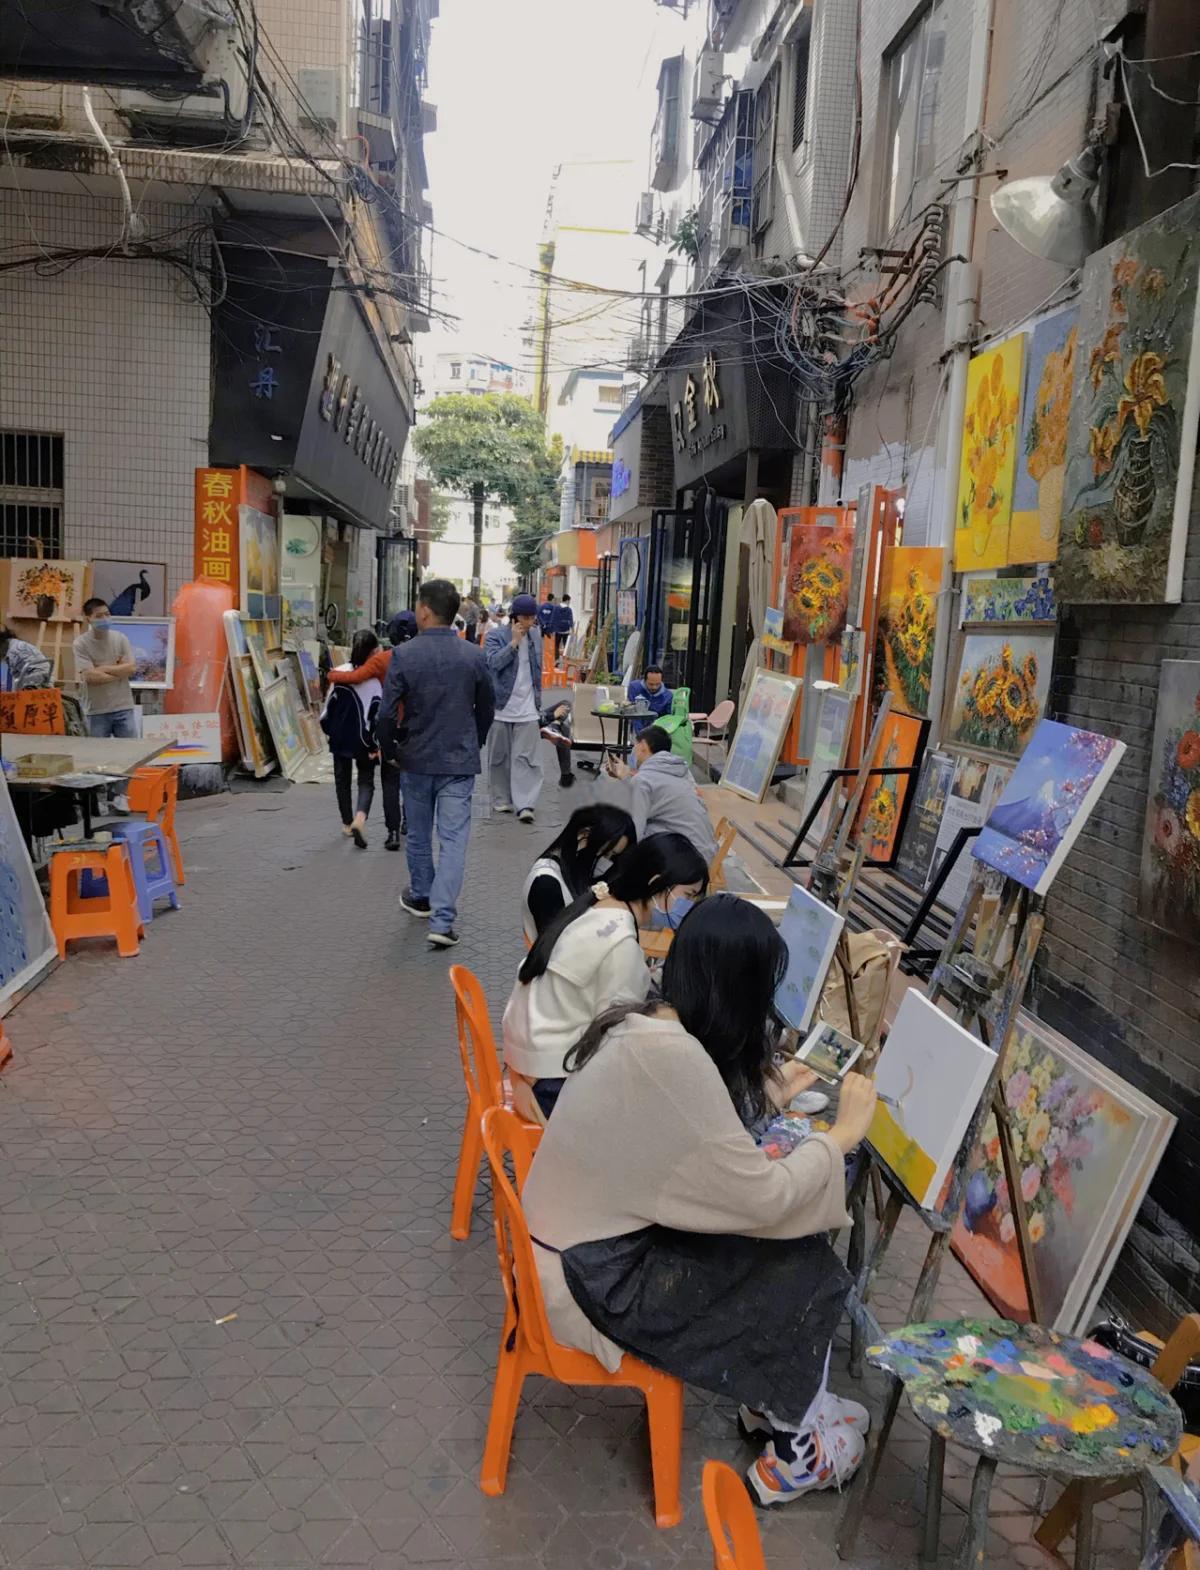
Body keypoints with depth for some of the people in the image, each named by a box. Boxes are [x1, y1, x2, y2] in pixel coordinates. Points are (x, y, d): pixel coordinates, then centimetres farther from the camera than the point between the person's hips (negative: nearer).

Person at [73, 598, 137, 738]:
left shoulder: (120, 638, 2)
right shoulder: (81, 643, -6)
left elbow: (131, 668, -5)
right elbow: (90, 677, -14)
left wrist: (103, 668, -10)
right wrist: (120, 671, -7)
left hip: (123, 708, 2)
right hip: (97, 711, -2)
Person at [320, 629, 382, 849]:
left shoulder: (339, 673, -5)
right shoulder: (374, 679, -14)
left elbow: (329, 704, 1)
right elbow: (377, 712, -17)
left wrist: (327, 729, 16)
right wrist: (376, 744, -12)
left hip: (340, 737, 3)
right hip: (363, 740, -3)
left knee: (342, 779, 18)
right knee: (366, 781, 8)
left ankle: (347, 823, 27)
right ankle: (360, 817, -18)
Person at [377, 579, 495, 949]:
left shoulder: (404, 654, -11)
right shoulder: (473, 655, -2)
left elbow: (387, 713, -12)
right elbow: (486, 709, 7)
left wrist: (389, 751, 5)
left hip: (416, 759, 0)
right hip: (460, 762, 1)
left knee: (418, 834, 19)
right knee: (453, 839, 0)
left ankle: (420, 897, 38)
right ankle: (442, 921, -8)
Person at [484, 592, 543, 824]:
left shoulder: (536, 636, 9)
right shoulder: (496, 636, -5)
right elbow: (494, 662, -21)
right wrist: (514, 642, -21)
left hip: (527, 709, 2)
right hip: (501, 707, -2)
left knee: (526, 758, -6)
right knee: (500, 757, 9)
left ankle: (524, 804, -9)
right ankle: (502, 799, 21)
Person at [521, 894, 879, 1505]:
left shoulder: (640, 1022, -3)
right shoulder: (673, 1057, -30)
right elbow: (765, 1197, -24)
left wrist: (768, 1096, 21)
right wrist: (845, 1131, -10)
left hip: (595, 1239, 8)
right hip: (597, 1278, -8)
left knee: (787, 1248, 8)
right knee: (804, 1274, 3)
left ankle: (776, 1406, 25)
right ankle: (795, 1452, 24)